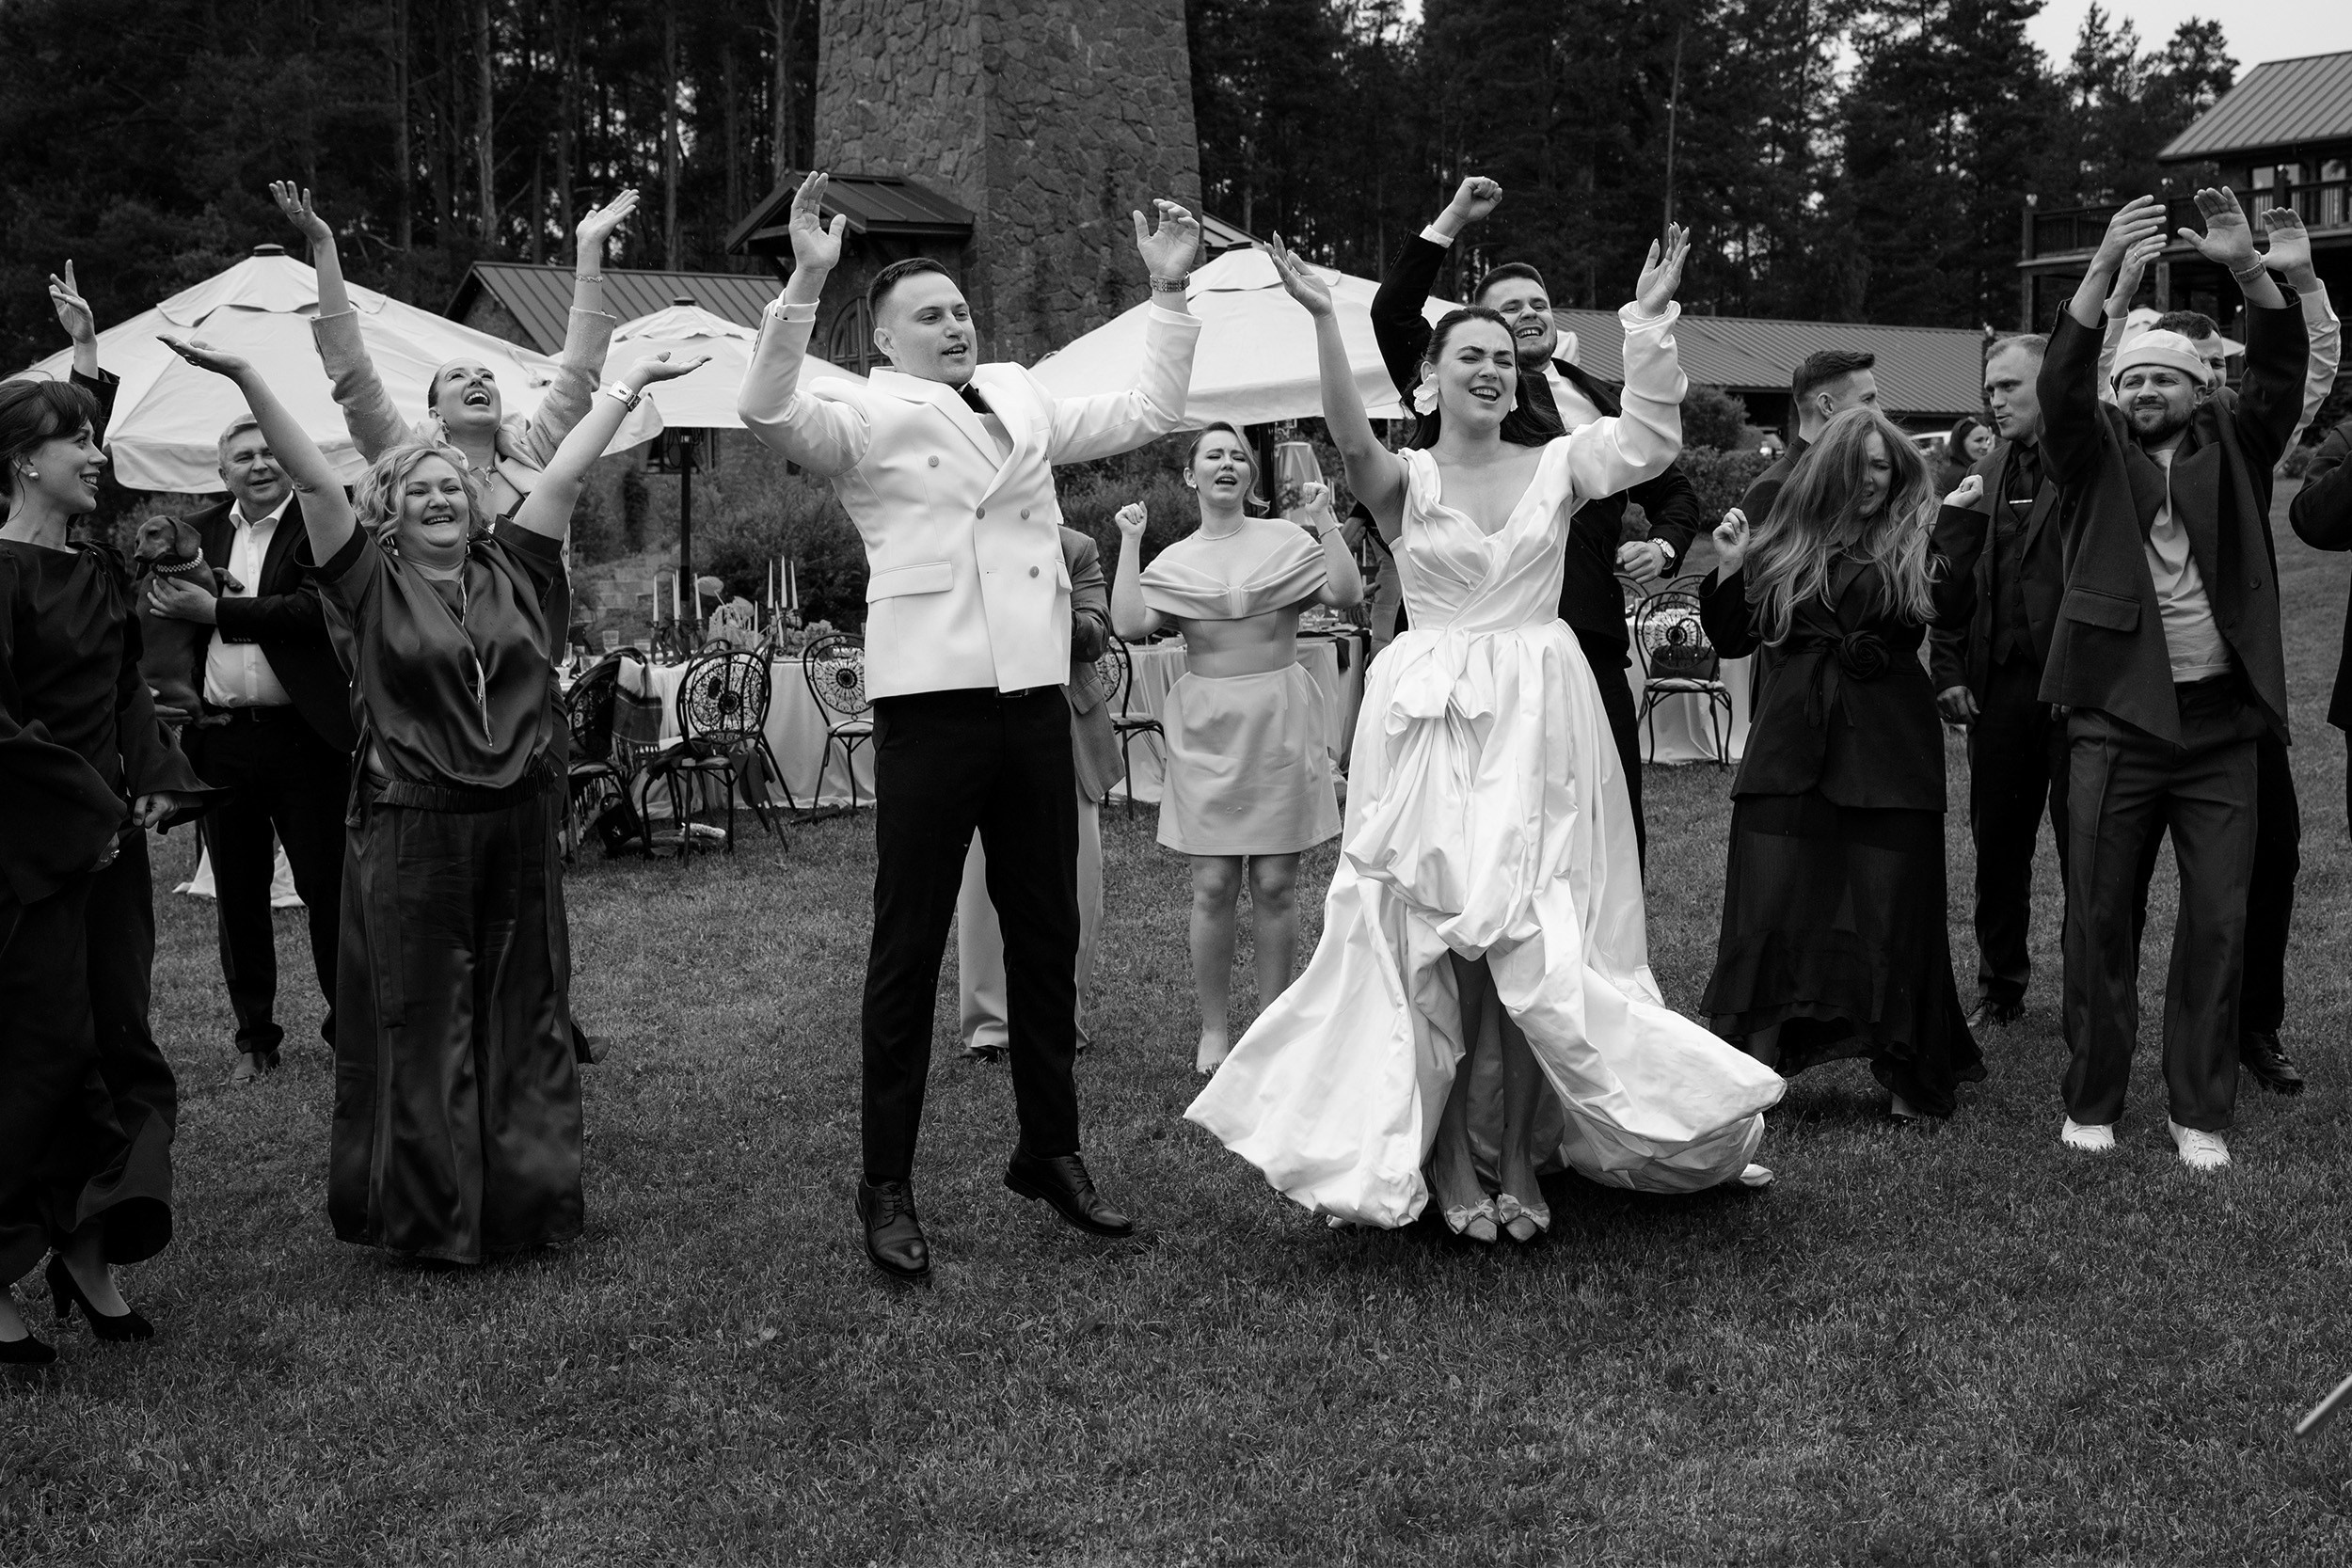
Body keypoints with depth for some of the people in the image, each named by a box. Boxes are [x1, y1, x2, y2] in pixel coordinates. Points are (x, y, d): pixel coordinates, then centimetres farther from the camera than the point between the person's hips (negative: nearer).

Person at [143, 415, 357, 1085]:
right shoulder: (198, 532, 12)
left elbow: (316, 610, -16)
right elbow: (163, 614, 11)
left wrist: (216, 610, -16)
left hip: (303, 734, -4)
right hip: (220, 737, 4)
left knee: (327, 884, 1)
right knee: (237, 895, 11)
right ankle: (254, 1034, 21)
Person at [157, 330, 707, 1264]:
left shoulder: (513, 568, 8)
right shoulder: (370, 584, 0)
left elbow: (567, 473, 9)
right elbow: (311, 478, -8)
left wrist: (632, 381, 12)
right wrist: (247, 380, -15)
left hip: (521, 826, 3)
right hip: (413, 830, -3)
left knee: (525, 1014, 11)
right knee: (420, 1026, 2)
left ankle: (529, 1197, 22)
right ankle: (430, 1214, 12)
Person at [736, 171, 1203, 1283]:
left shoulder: (1021, 400, 16)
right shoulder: (867, 416, -1)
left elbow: (1147, 414, 24)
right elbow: (767, 411, -19)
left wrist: (1169, 294, 19)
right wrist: (806, 283, -27)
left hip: (1034, 693, 6)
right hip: (930, 698, -5)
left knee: (1045, 933, 14)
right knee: (910, 946, 0)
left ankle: (1050, 1151, 28)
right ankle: (886, 1188, 8)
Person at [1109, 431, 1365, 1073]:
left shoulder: (1285, 540, 5)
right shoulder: (1174, 560, 8)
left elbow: (1347, 593, -8)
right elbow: (1130, 625, -7)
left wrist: (1325, 521, -11)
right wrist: (1129, 543, -5)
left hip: (1279, 716, -1)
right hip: (1206, 723, 1)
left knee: (1276, 884, 3)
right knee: (1213, 885, 0)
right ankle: (1214, 1028, 11)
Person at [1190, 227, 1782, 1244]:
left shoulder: (1555, 465, 7)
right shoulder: (1405, 480, 1)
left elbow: (1650, 441, -8)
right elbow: (1352, 440, -20)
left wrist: (1648, 320, -17)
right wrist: (1322, 319, -32)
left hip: (1540, 719, 2)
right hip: (1431, 719, -1)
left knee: (1534, 948, 1)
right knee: (1437, 943, 1)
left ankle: (1518, 1160, 13)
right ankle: (1450, 1166, 11)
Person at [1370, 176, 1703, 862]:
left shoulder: (1602, 401, 18)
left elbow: (1673, 487, 30)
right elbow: (1392, 316, -7)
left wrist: (1664, 545, 10)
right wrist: (1451, 221, -7)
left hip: (1593, 632, 4)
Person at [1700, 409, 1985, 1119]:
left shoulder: (1916, 542, 3)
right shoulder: (1783, 543, 8)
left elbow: (1956, 613, -13)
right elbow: (1733, 640, 11)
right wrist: (1728, 569, -2)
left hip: (1887, 750, -1)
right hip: (1792, 747, 2)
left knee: (1892, 913, 3)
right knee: (1769, 908, -1)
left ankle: (1909, 1078, 15)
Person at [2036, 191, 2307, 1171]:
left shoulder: (2233, 452, 11)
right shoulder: (2096, 455, 8)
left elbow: (2281, 375, -3)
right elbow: (2062, 383, -9)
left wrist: (2247, 268, -17)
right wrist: (2105, 269, -21)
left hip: (2220, 720, 1)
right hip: (2118, 718, -1)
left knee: (2219, 919, 1)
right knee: (2097, 913, 2)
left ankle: (2200, 1111, 10)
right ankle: (2091, 1102, 12)